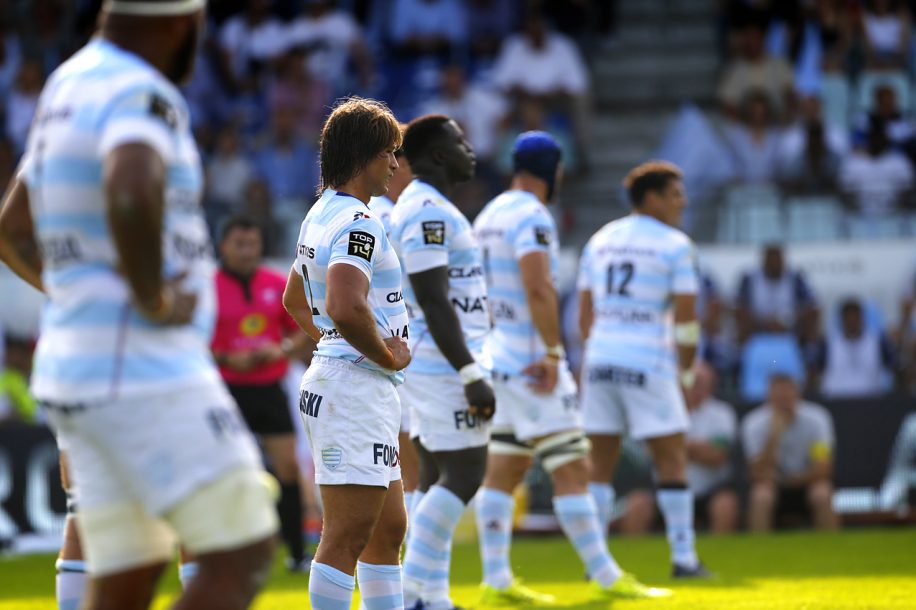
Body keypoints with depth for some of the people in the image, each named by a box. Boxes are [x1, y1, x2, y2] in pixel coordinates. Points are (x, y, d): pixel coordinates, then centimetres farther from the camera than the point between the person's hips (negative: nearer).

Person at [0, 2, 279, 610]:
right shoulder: (139, 96, -13)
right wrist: (152, 298, -23)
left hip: (75, 367, 9)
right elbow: (132, 189, -37)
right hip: (145, 372, -9)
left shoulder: (68, 86, 17)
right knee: (243, 556, -5)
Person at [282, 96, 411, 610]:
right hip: (358, 388, -11)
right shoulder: (358, 222, -16)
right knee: (348, 537, -11)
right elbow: (346, 308, -32)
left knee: (388, 530, 14)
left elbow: (295, 301, 31)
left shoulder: (321, 215, 17)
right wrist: (388, 356, -18)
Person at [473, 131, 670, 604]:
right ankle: (605, 576, -2)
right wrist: (553, 353, -23)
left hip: (499, 360, 9)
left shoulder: (490, 216, 15)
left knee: (503, 471, 9)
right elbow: (539, 289, -26)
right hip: (531, 362, -9)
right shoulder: (531, 216, -15)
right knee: (572, 470, -5)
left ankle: (496, 582, 9)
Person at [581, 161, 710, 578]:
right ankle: (683, 556, 1)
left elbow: (585, 316, 14)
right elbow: (686, 320, -6)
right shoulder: (675, 246, -4)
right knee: (671, 459, 3)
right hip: (648, 363, -5)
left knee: (600, 462, 9)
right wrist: (686, 374, 4)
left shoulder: (599, 242, 13)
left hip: (601, 359, 5)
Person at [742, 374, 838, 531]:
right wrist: (774, 435, -33)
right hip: (775, 485, 0)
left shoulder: (816, 419, -15)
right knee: (761, 496, -32)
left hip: (807, 482, 0)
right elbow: (760, 475, -24)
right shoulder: (754, 424, -16)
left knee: (822, 495, -31)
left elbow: (822, 469, -14)